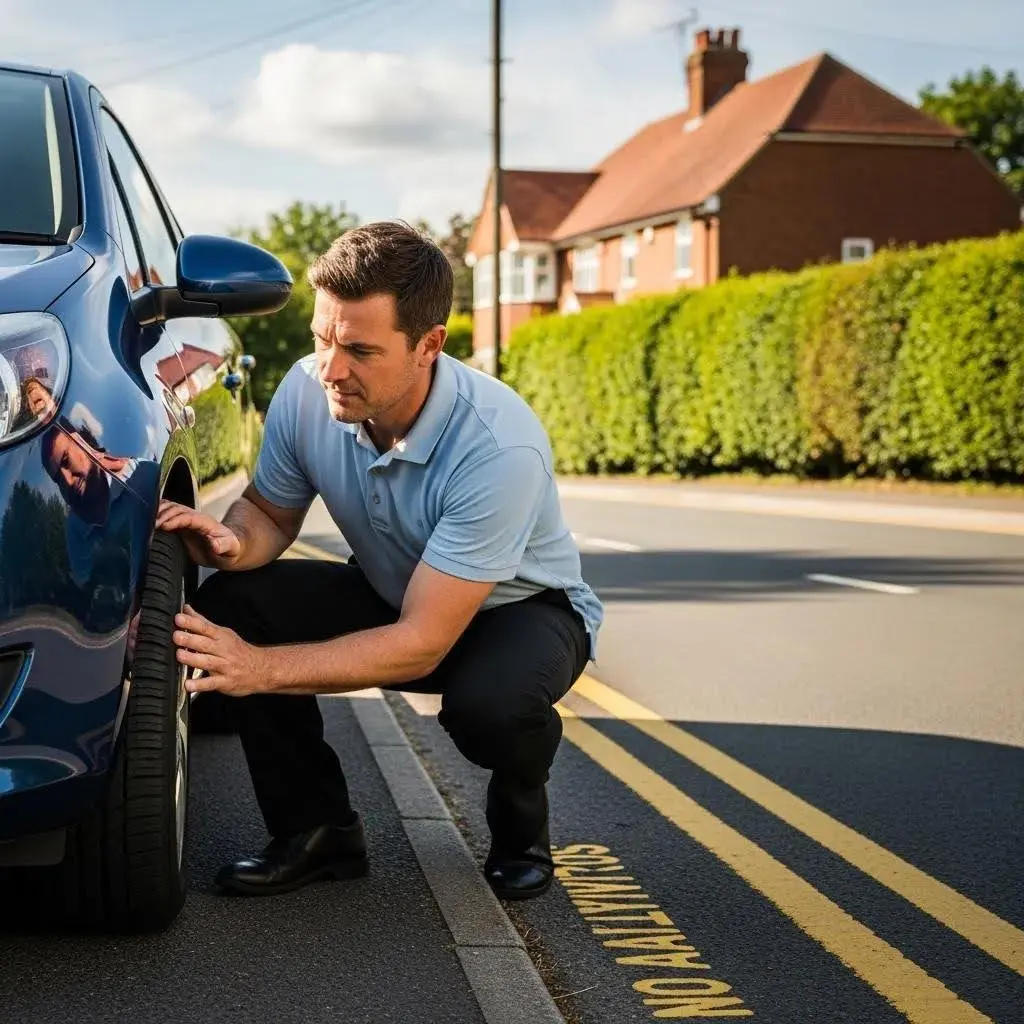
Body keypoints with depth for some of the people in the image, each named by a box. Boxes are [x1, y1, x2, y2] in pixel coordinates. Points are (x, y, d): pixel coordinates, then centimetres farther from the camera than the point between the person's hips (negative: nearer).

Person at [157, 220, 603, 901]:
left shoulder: (500, 448, -37)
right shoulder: (307, 391, -20)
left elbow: (421, 645, -36)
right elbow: (271, 513, -1)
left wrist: (262, 668, -43)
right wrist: (233, 540, -27)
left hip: (523, 606, -5)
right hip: (388, 595, 5)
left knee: (488, 703, -39)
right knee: (228, 606, -19)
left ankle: (522, 831, 0)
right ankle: (318, 829, -2)